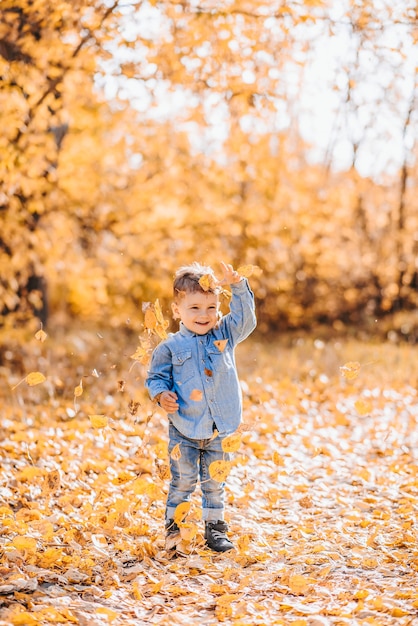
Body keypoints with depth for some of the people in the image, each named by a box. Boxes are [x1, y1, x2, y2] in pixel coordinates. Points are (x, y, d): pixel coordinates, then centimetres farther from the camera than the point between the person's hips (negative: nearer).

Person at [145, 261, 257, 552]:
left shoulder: (225, 334, 1)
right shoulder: (171, 347, -6)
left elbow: (245, 316, -6)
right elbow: (156, 376, 0)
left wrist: (238, 285, -19)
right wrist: (162, 395, -19)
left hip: (220, 430, 2)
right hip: (184, 430, -2)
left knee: (215, 483, 12)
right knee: (183, 481, 2)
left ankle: (215, 528, 25)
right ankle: (173, 527, 20)